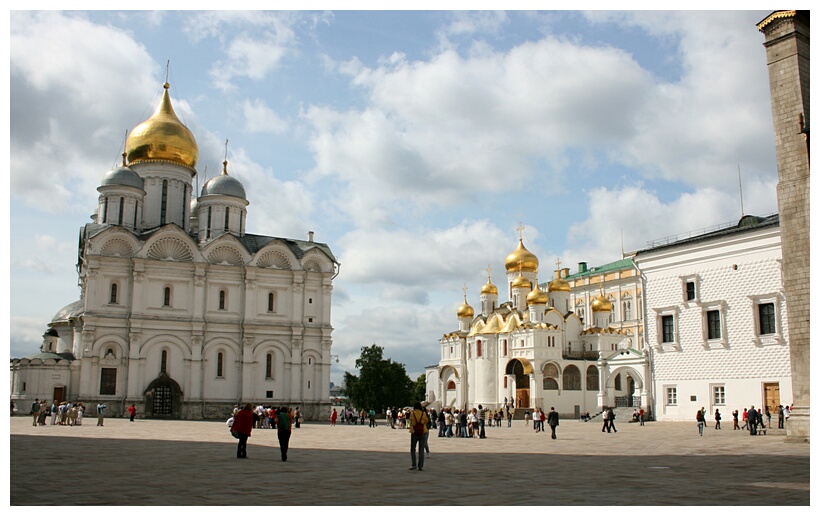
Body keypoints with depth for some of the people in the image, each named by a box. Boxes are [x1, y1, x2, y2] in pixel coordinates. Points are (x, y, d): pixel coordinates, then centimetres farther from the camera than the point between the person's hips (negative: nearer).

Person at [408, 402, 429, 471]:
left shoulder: (412, 413, -8)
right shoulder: (423, 413, -6)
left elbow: (411, 421, -3)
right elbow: (427, 421, 6)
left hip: (414, 433, -1)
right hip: (423, 433, 1)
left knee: (412, 449, 13)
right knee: (421, 450, 5)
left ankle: (413, 465, 4)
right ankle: (420, 466, 2)